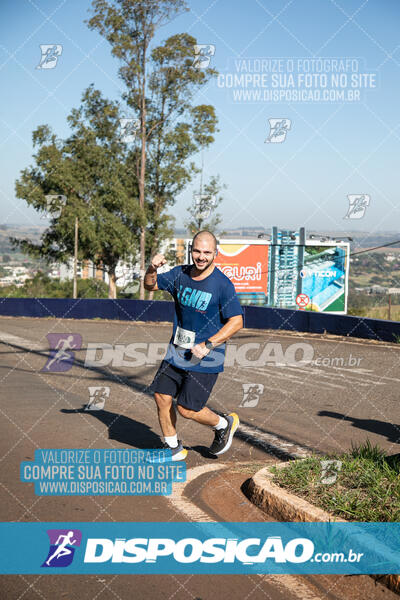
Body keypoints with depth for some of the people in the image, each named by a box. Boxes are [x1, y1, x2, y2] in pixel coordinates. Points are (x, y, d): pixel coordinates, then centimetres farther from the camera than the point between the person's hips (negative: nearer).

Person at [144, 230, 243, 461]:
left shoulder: (223, 284, -15)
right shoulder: (180, 274, 3)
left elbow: (237, 321, -15)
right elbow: (151, 285, 13)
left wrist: (208, 345, -22)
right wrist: (153, 268, -9)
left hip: (205, 358, -6)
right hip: (177, 351, 6)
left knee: (187, 409, -5)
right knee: (162, 397, 6)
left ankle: (224, 424, 23)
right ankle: (173, 448, 25)